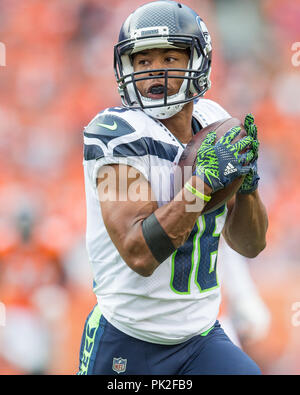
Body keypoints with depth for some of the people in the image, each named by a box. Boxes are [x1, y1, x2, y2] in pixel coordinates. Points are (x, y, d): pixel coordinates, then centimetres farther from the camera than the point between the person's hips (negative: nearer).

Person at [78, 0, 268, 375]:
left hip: (201, 335, 4)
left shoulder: (212, 125, 2)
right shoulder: (117, 136, -17)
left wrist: (246, 182, -12)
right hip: (127, 342, -4)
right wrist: (205, 178, -30)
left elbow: (249, 245, 7)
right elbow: (139, 254, -27)